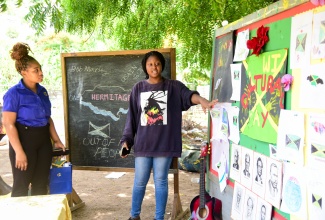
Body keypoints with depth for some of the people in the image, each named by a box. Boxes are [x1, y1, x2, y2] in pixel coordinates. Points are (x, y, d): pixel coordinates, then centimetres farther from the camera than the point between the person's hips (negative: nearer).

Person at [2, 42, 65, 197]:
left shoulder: (42, 91, 6)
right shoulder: (14, 93, -13)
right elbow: (8, 124, -17)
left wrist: (56, 140, 12)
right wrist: (19, 151, -22)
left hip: (43, 140, 6)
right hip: (24, 140, -6)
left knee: (41, 184, 14)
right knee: (21, 186, 4)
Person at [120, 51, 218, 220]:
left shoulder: (173, 86, 0)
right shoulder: (138, 88, 5)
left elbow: (188, 95, -20)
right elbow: (132, 117, 6)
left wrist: (203, 101, -41)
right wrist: (126, 140, 2)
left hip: (164, 143, -1)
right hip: (143, 143, 2)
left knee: (161, 181, 8)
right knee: (140, 182, 10)